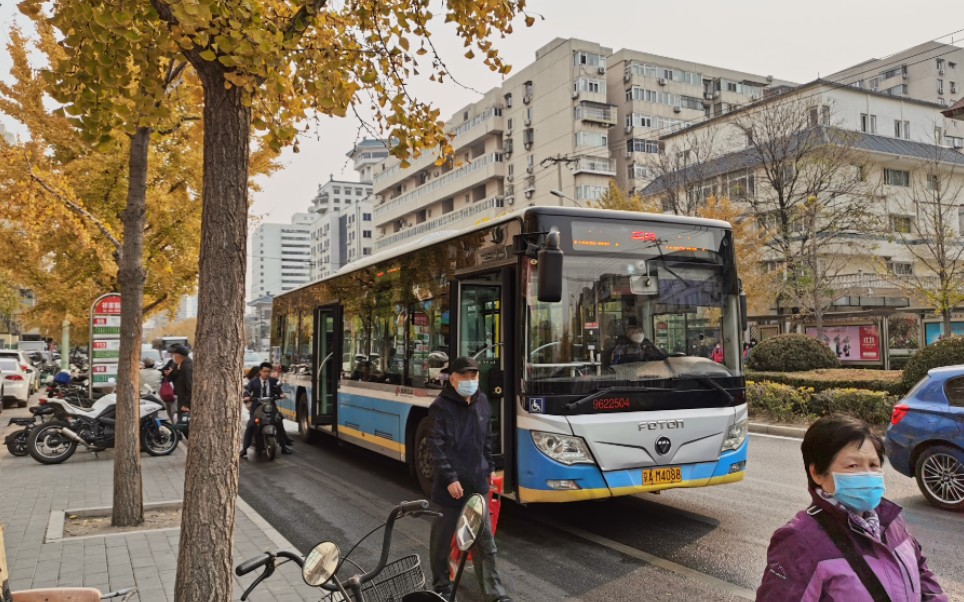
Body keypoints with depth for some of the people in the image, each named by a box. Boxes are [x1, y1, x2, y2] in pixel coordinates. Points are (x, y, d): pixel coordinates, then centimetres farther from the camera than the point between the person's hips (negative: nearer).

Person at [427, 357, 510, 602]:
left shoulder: (482, 401, 6)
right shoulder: (441, 407, -14)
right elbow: (437, 447, -17)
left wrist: (490, 467, 18)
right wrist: (450, 478, -21)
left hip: (477, 482, 5)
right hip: (449, 484, -5)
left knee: (485, 539, 8)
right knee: (442, 539, 11)